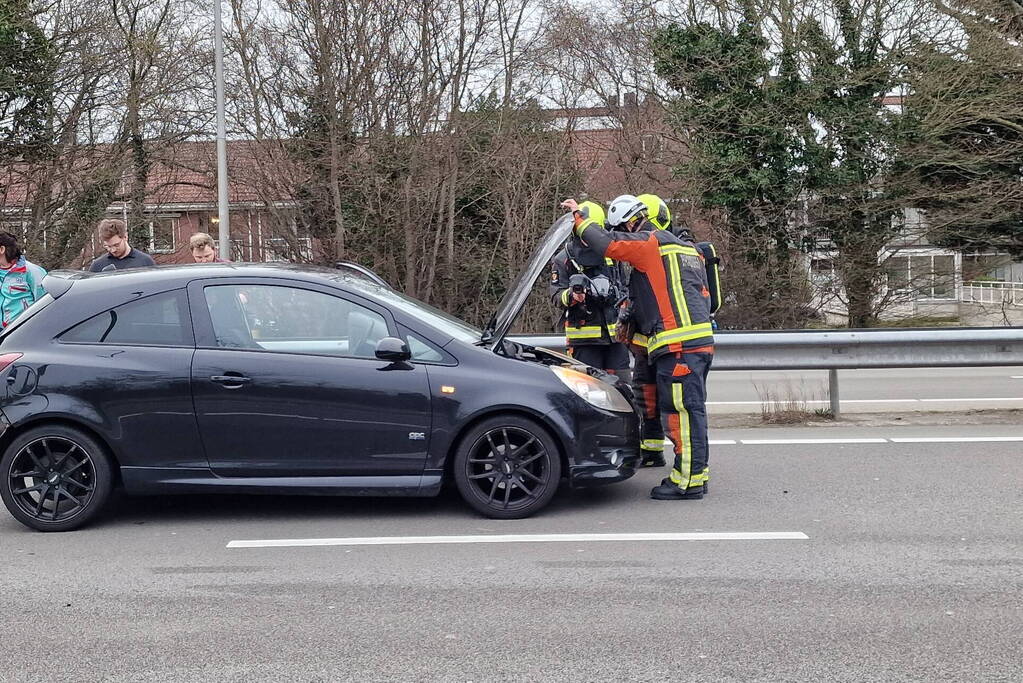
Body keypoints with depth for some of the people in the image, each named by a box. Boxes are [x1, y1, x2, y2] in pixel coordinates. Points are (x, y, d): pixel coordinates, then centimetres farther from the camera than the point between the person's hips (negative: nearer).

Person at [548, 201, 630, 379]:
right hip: (583, 336, -4)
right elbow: (556, 296, -6)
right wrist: (572, 296, -27)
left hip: (615, 334, 4)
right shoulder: (563, 259, 1)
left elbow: (623, 287, 28)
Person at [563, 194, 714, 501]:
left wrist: (579, 216, 3)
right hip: (701, 340, 10)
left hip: (679, 345, -10)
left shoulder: (651, 243, -5)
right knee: (690, 410, 14)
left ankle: (688, 481, -8)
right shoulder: (686, 247, 24)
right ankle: (696, 474, 19)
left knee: (680, 410, -9)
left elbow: (606, 244, -13)